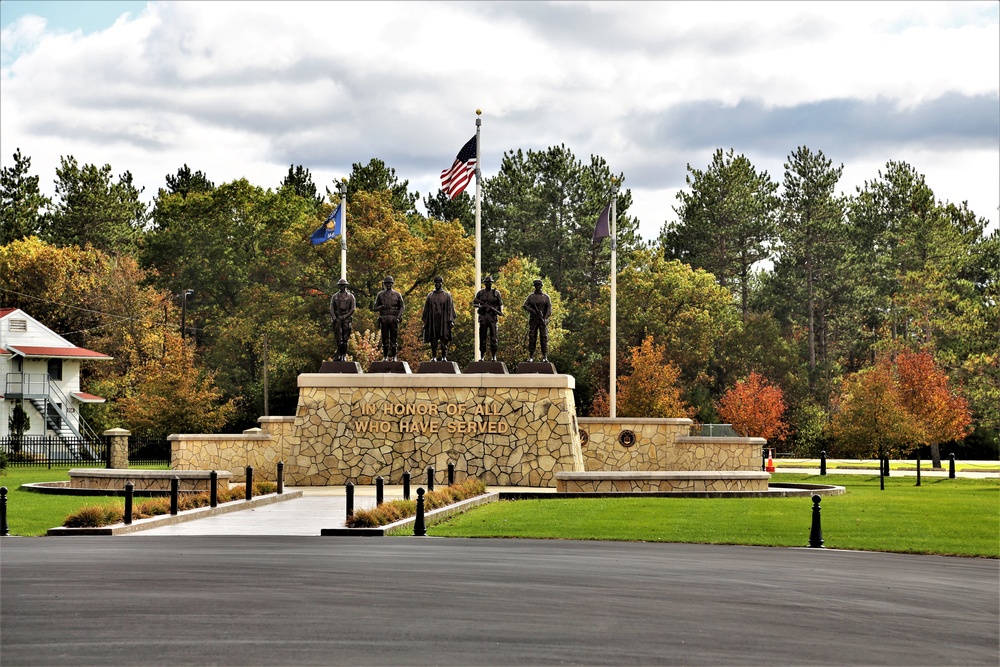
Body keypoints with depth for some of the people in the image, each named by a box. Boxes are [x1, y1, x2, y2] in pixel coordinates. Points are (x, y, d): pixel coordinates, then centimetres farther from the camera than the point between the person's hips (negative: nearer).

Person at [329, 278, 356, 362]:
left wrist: (344, 316, -11)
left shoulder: (350, 296, 6)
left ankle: (344, 355, 3)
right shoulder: (334, 296, 11)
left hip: (347, 319, -1)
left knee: (345, 339, -2)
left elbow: (353, 309, 0)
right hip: (337, 319, 1)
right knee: (338, 338, -4)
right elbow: (331, 308, 7)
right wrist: (334, 318, -9)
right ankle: (339, 355, -1)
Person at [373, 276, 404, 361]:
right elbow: (375, 308, 10)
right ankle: (385, 356, 5)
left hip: (393, 319, -1)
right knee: (385, 339, 1)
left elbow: (402, 307, 7)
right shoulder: (380, 295, 10)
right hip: (384, 318, 1)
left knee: (393, 338, -1)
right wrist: (382, 307, -12)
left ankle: (394, 357, 3)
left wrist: (398, 317, -7)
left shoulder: (397, 295, 8)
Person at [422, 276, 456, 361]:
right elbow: (426, 309, 13)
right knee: (433, 339, 0)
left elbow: (450, 308, 4)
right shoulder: (430, 296, 13)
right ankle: (434, 357, 3)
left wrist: (451, 320, -6)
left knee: (444, 339, -5)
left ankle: (444, 357, -2)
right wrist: (425, 321, 7)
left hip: (443, 321, -2)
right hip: (433, 321, 2)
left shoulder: (447, 296, 8)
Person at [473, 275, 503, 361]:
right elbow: (474, 304, 10)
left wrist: (501, 311, -10)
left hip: (493, 318, -1)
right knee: (482, 338, 2)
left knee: (493, 338, -5)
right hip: (483, 318, 1)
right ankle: (482, 356, 7)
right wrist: (480, 306, -11)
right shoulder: (480, 293, 9)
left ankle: (494, 356, -1)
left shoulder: (496, 293, 8)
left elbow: (501, 304, 10)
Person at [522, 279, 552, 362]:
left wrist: (545, 318, -16)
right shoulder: (531, 296, 8)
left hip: (543, 320, -1)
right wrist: (533, 311, -20)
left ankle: (545, 357, -7)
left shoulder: (546, 296, 5)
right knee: (532, 338, -1)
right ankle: (531, 356, 4)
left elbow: (549, 308, -2)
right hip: (533, 320, 1)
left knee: (544, 337, -6)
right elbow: (525, 305, -3)